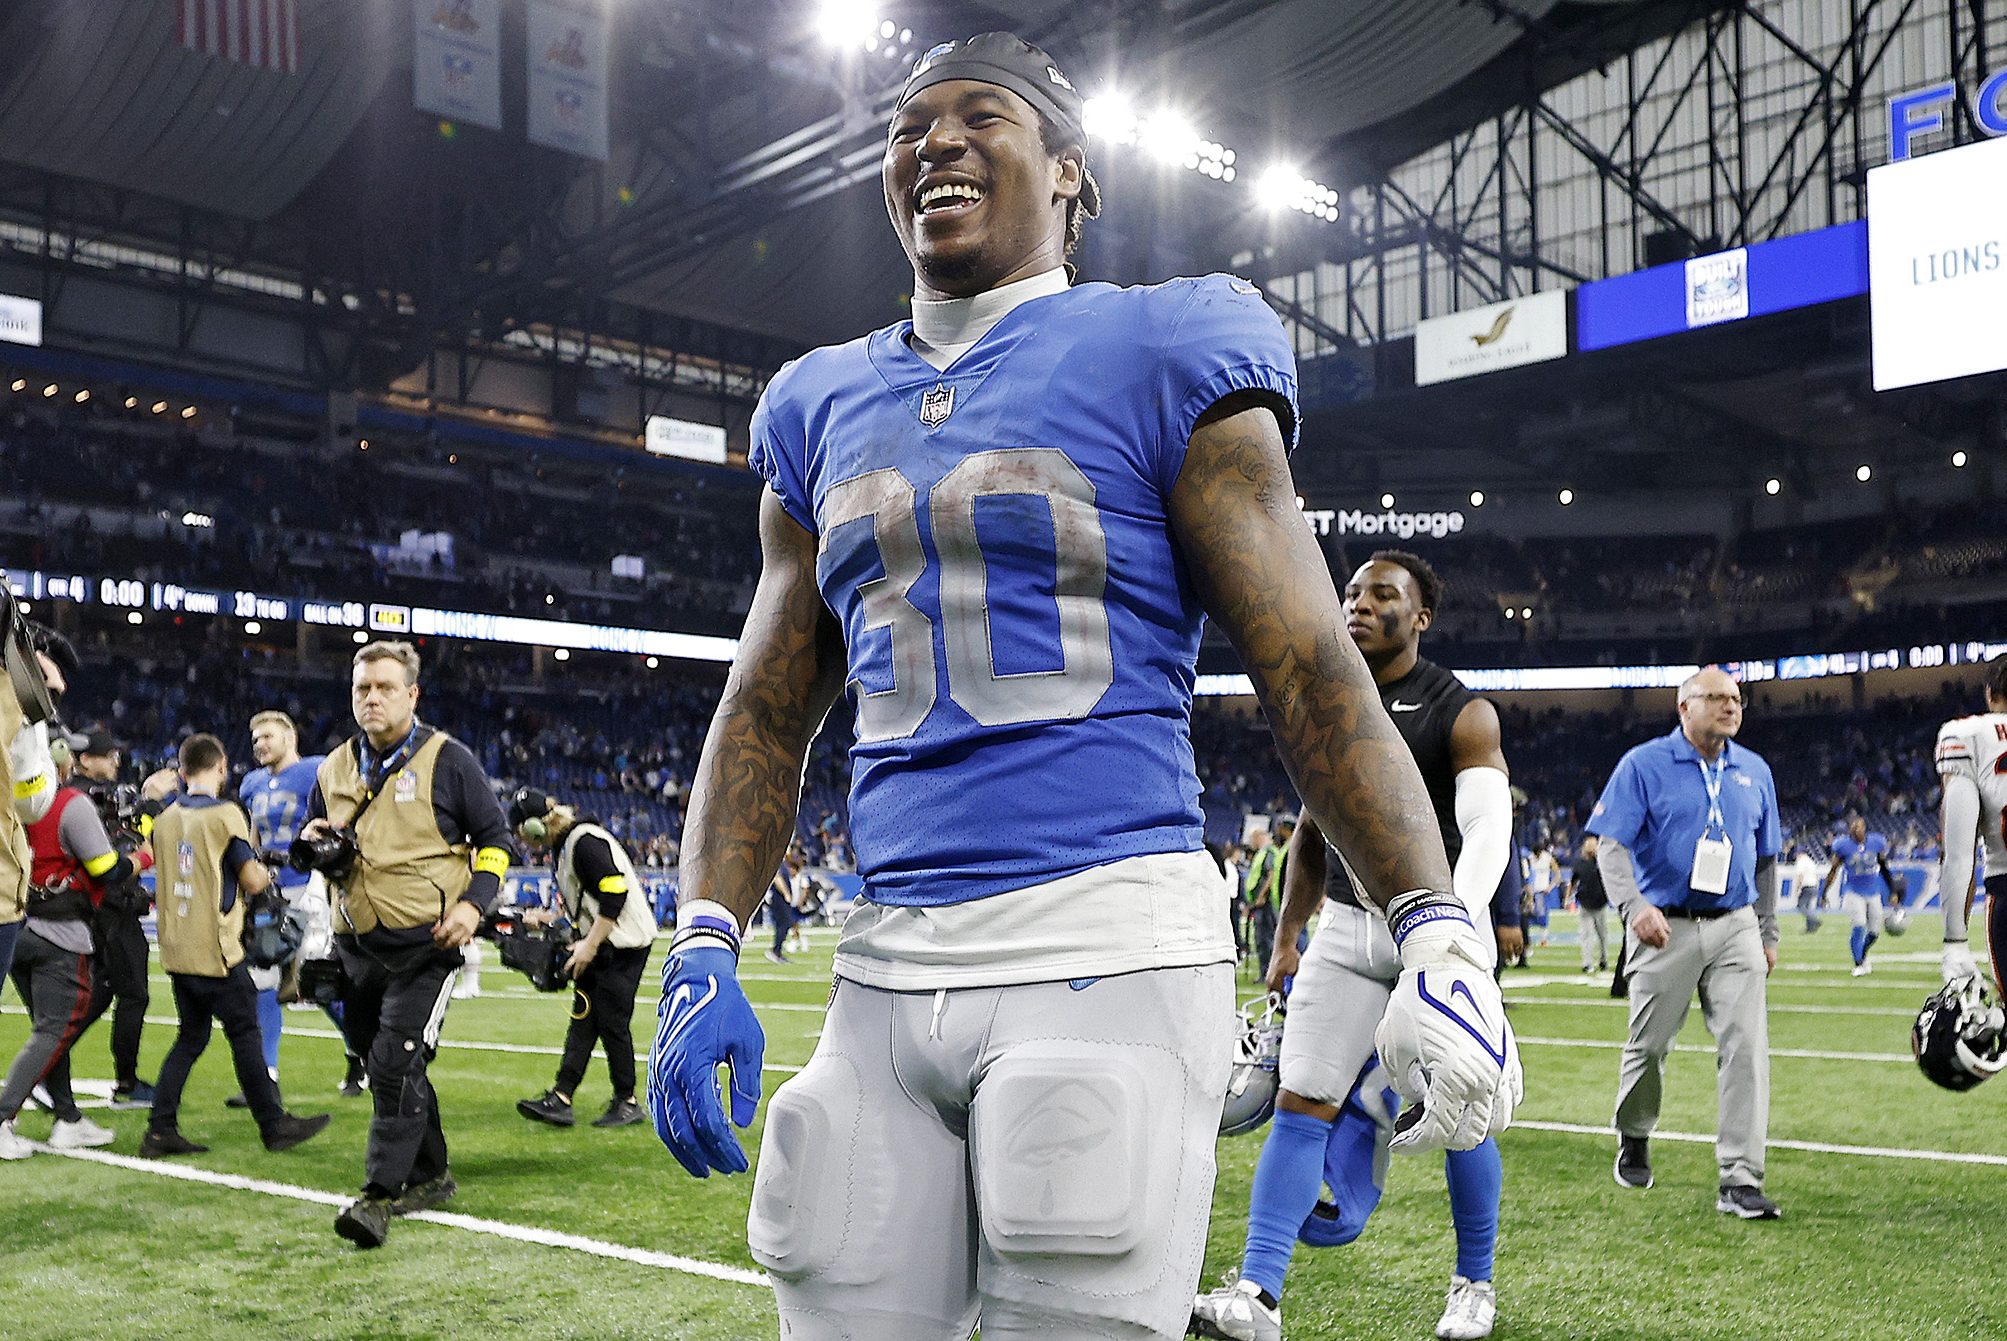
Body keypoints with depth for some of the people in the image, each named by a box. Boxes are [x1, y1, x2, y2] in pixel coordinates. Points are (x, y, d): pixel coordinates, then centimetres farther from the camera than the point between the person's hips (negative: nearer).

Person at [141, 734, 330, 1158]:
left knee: (191, 1036, 15)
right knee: (245, 1035, 2)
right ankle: (274, 1126, 9)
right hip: (215, 950, -7)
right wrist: (264, 871, 10)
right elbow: (253, 881, -13)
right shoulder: (225, 814, -12)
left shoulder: (166, 818, 8)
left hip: (176, 948, 7)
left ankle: (160, 1130, 11)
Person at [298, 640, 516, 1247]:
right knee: (383, 1066, 13)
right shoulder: (334, 769, 12)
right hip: (357, 946, 6)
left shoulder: (446, 759, -3)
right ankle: (430, 1176, 28)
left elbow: (495, 840, 0)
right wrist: (314, 845, -1)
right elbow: (311, 847, 24)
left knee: (397, 1064, -15)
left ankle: (380, 1195, -11)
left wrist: (473, 903, -15)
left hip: (426, 944, -6)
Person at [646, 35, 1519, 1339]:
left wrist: (1439, 937, -13)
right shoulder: (827, 408, 15)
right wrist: (705, 949, 3)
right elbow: (768, 714, 16)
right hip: (890, 968, 5)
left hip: (1110, 949, -5)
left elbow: (1308, 669, -4)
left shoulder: (1159, 358, 1)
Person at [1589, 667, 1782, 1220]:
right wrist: (1634, 906, -26)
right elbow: (1611, 844, -11)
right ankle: (1633, 1138, 35)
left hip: (1735, 926, 3)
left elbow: (1765, 859, 19)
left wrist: (1767, 934, 17)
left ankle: (1740, 1179, -6)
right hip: (1664, 927, -3)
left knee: (1746, 1045, -8)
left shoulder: (1755, 772, 12)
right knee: (1649, 1044, 7)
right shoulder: (1643, 764, -3)